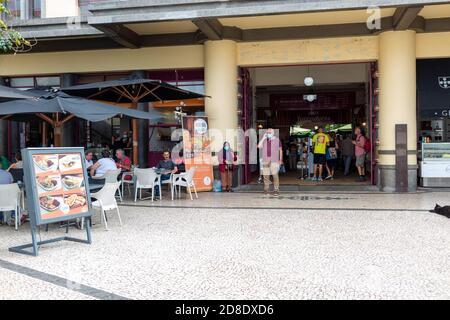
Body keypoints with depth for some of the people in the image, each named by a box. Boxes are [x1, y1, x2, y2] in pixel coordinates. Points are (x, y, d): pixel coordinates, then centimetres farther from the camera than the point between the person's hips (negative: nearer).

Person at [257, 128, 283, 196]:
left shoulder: (277, 140, 6)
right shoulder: (264, 140, 12)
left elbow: (280, 150, 8)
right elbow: (259, 146, -4)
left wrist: (280, 160, 1)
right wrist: (263, 138, -6)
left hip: (274, 161, -3)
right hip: (265, 161, 3)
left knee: (275, 175, -8)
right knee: (266, 175, 4)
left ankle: (276, 190, -5)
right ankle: (266, 189, 14)